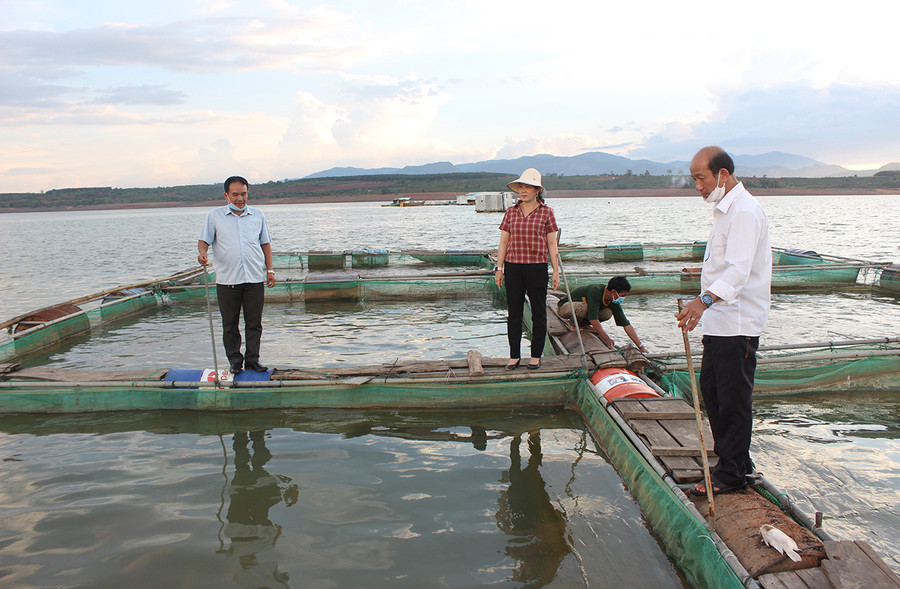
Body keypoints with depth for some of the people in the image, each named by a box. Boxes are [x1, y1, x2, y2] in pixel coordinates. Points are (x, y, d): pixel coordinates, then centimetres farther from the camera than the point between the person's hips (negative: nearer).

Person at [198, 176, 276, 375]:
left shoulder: (258, 216, 12)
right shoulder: (215, 216, 6)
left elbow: (266, 244, 16)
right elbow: (204, 240, 6)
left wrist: (270, 270, 10)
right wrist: (202, 253, -17)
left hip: (254, 278, 1)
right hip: (227, 279, -1)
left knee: (254, 322, 4)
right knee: (230, 323, 4)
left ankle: (252, 359, 14)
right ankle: (234, 360, 15)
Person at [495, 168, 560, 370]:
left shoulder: (546, 212, 2)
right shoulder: (511, 212, 8)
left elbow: (552, 244, 3)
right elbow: (503, 242, 9)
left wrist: (556, 271, -1)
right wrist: (499, 268, 4)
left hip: (537, 267, -2)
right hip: (513, 266, 2)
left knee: (538, 313, 5)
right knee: (514, 313, 5)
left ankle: (536, 355, 18)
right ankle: (514, 356, 15)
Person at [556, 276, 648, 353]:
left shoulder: (614, 303, -12)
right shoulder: (595, 292, -34)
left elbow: (626, 325, -11)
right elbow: (593, 318, -37)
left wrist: (641, 347, -14)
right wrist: (607, 339, -39)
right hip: (565, 307, -7)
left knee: (608, 313, -18)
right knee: (584, 308, -40)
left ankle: (582, 323, 3)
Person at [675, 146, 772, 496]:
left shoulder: (745, 212, -19)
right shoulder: (725, 208, 15)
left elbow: (738, 270, -32)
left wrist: (705, 300, -46)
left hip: (738, 324, -11)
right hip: (719, 320, 11)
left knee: (733, 399, -1)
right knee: (710, 388, 16)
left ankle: (732, 473, 11)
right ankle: (737, 462, 29)